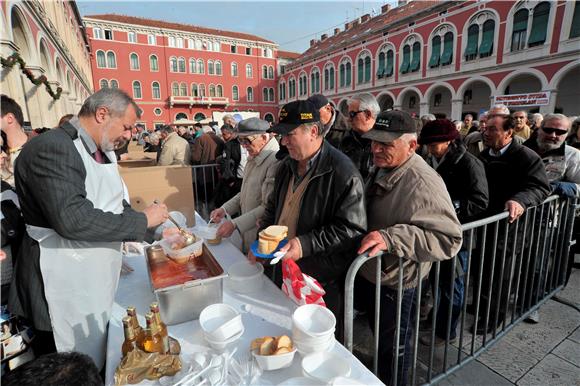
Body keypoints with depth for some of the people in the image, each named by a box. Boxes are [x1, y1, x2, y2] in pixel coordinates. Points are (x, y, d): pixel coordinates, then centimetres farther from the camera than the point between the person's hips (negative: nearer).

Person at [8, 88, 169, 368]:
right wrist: (142, 220, -22)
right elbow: (72, 219, -30)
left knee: (97, 367, 22)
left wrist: (158, 230, 2)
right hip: (65, 290, -8)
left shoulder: (102, 152, 7)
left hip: (95, 282, 8)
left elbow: (116, 206, 14)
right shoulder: (52, 148, -20)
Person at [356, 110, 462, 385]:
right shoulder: (379, 169, 0)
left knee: (393, 349, 19)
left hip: (395, 283, -8)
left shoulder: (423, 184, -29)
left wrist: (391, 238, -41)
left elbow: (449, 239, -33)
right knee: (380, 338, 31)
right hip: (368, 273, 8)